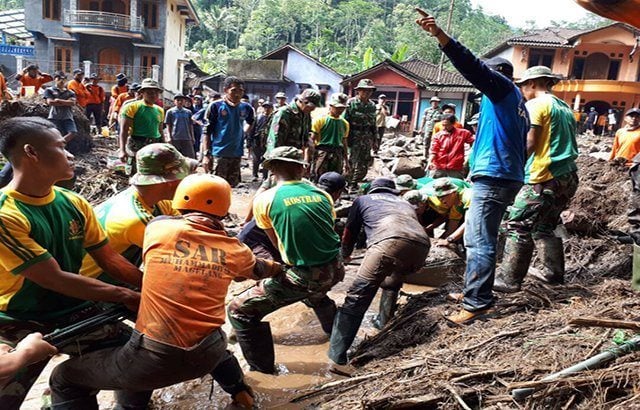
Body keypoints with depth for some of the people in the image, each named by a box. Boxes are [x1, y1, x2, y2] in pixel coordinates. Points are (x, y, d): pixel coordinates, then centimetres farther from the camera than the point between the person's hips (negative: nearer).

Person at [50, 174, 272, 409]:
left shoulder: (158, 227, -4)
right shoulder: (234, 250, 3)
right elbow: (257, 270, 25)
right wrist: (279, 268, 48)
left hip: (154, 358, -4)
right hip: (207, 355, 5)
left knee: (64, 379, 15)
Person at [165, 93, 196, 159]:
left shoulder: (188, 112, 12)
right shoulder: (170, 112, 6)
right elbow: (168, 126, 4)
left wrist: (192, 137, 10)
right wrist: (169, 137, -5)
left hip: (187, 138, 2)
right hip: (175, 138, -2)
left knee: (190, 157, -4)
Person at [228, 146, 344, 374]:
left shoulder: (264, 199, -5)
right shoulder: (321, 194, 5)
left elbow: (277, 242, 8)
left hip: (304, 277, -6)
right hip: (334, 270, 6)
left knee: (240, 310, 6)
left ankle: (262, 370, 8)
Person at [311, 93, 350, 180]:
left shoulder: (345, 123, 15)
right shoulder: (321, 120, 0)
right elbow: (313, 139, -2)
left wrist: (346, 161, 22)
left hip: (337, 155, 5)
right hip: (322, 153, -5)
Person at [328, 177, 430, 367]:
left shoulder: (363, 199, 32)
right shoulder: (405, 202, 42)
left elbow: (349, 232, 40)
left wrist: (345, 255, 60)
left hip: (389, 241, -5)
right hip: (421, 246, 5)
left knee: (357, 296, -4)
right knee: (392, 283, 34)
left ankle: (337, 355, -9)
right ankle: (383, 324, 41)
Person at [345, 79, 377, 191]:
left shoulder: (372, 105, 11)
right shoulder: (351, 103, -6)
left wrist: (374, 139, 16)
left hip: (367, 138, 6)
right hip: (354, 138, -5)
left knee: (364, 165, 7)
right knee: (352, 163, -4)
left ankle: (354, 183, 23)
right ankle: (350, 185, 9)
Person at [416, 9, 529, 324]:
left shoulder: (503, 88, -1)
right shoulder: (516, 101, 25)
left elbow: (472, 66, -18)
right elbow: (521, 145, 24)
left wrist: (440, 35, -28)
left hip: (494, 177, -10)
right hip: (505, 176, 10)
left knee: (480, 242, -12)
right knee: (477, 239, 15)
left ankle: (477, 304, -11)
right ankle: (477, 293, 22)